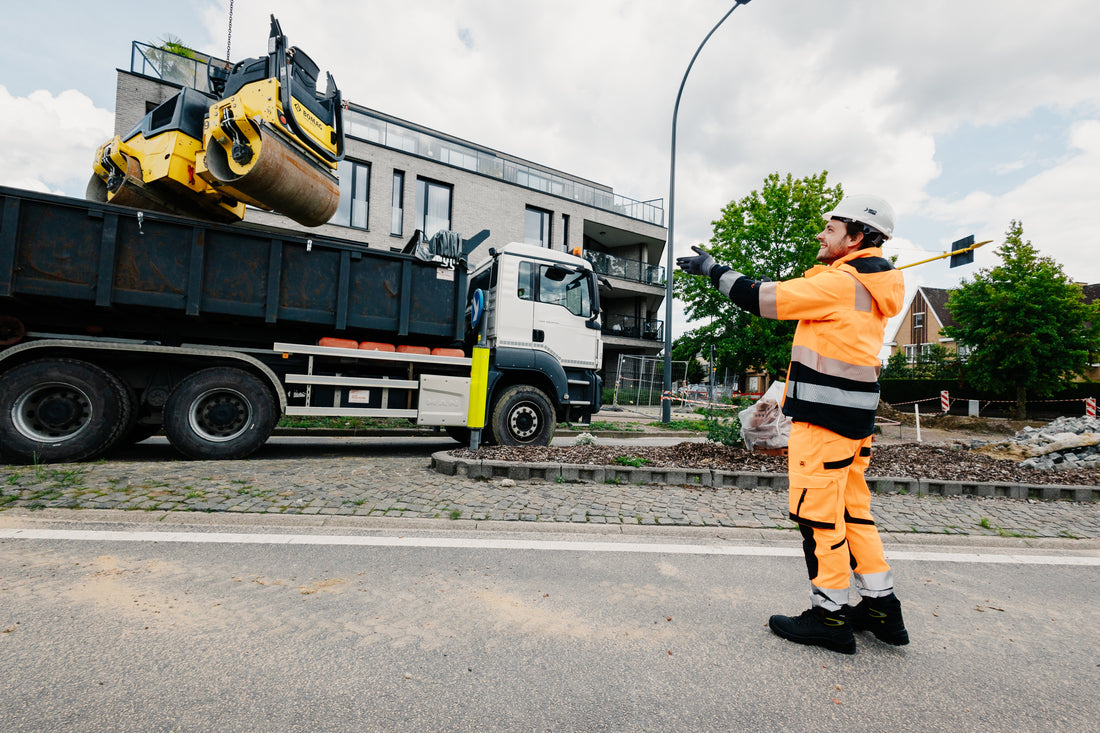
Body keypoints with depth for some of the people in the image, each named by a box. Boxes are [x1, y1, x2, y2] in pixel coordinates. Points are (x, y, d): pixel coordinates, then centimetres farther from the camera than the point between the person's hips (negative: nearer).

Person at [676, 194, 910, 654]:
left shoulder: (838, 283, -15)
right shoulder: (868, 284, 14)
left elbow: (765, 298, -14)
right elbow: (801, 293, 22)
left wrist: (713, 270, -4)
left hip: (824, 417, -10)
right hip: (854, 416, 10)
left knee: (817, 513, 0)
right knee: (851, 509, 17)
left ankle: (830, 617, 13)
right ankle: (881, 608, 27)